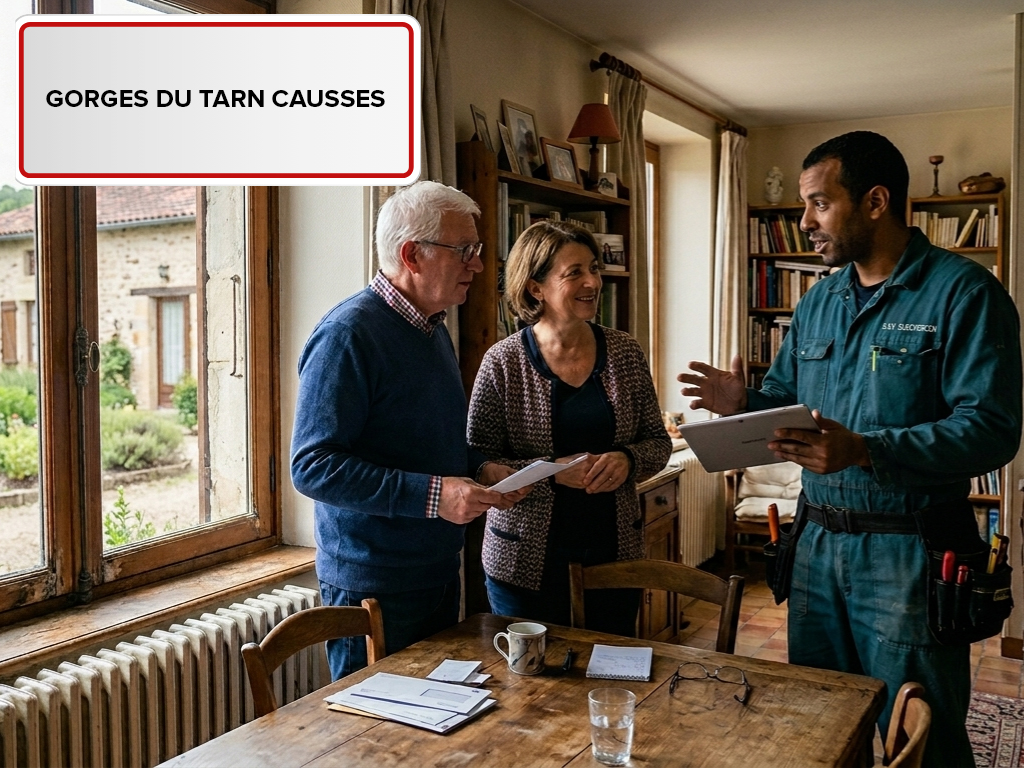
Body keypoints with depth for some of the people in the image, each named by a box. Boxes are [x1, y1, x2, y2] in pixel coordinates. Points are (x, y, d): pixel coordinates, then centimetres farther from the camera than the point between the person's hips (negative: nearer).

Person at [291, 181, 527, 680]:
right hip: (372, 586, -8)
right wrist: (431, 495, -28)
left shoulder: (434, 330, 12)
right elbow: (313, 466, -23)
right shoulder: (349, 334, -18)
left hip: (438, 575, 9)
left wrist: (481, 470, 2)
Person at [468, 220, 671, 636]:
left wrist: (627, 460, -14)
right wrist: (552, 472, -22)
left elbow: (658, 441, 7)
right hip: (528, 563, -3)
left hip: (614, 552, 3)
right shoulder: (504, 362, -9)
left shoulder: (625, 352, 1)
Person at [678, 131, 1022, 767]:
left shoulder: (963, 291, -12)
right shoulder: (818, 303, 10)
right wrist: (745, 404, -6)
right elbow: (785, 399, 17)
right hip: (820, 543, 7)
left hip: (909, 551, -6)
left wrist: (865, 450, -31)